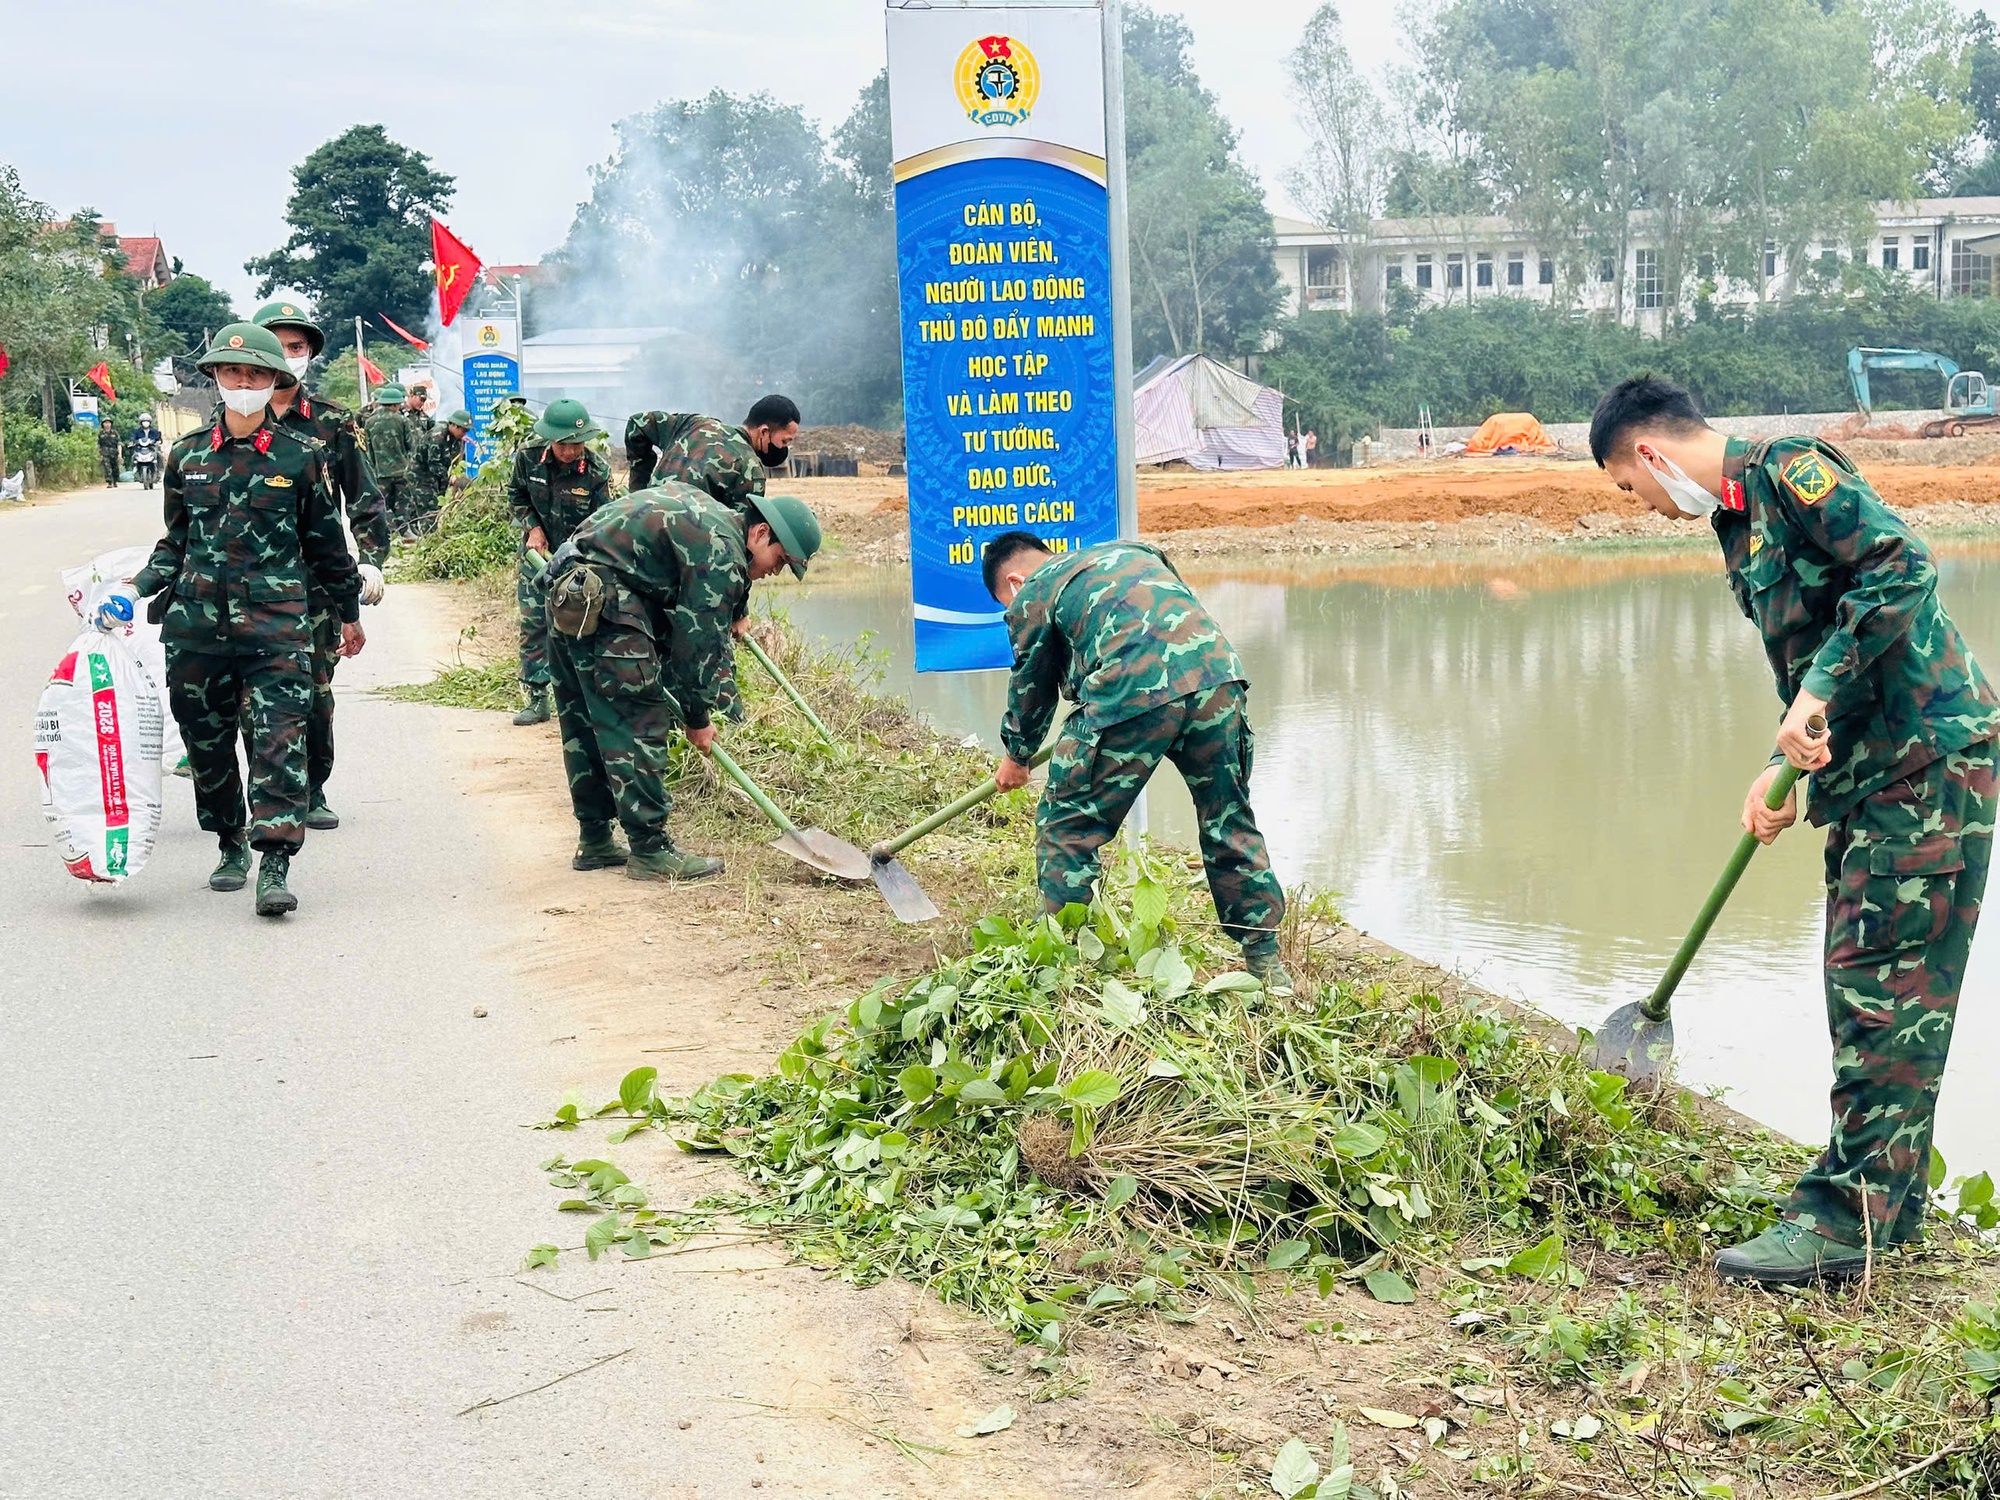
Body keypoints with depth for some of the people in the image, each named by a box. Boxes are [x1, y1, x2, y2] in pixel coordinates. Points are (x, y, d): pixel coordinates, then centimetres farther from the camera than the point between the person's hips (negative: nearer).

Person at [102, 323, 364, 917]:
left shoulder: (301, 456, 2)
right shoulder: (187, 455, 9)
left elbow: (326, 541, 11)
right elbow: (176, 542, 17)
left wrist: (349, 613, 18)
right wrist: (135, 587, 3)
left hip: (276, 622, -3)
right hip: (197, 622, 3)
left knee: (279, 738, -12)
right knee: (206, 738, 10)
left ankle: (275, 866, -13)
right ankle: (231, 845, 28)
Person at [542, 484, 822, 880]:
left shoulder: (709, 513, 19)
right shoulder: (722, 552, -12)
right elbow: (700, 640, -11)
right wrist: (697, 717, -1)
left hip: (569, 593, 11)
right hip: (602, 599, -11)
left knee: (585, 722, 16)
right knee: (639, 721, -8)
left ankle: (594, 842, 24)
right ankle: (650, 851, -6)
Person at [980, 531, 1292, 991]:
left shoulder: (1032, 595, 16)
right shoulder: (1131, 551, 32)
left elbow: (1031, 688, 26)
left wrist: (1016, 758, 44)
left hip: (1132, 695, -6)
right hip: (1217, 676, 6)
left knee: (1066, 827, 10)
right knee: (1229, 824, 18)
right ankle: (1264, 959, 24)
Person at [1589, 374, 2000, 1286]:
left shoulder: (1789, 468, -10)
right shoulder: (1739, 519, 19)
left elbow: (1901, 568, -23)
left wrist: (1816, 693, -23)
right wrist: (1788, 771, 7)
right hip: (1868, 774, 10)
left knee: (1885, 991, -8)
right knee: (1869, 989, 13)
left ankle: (1846, 1219, -5)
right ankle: (1889, 1201, 22)